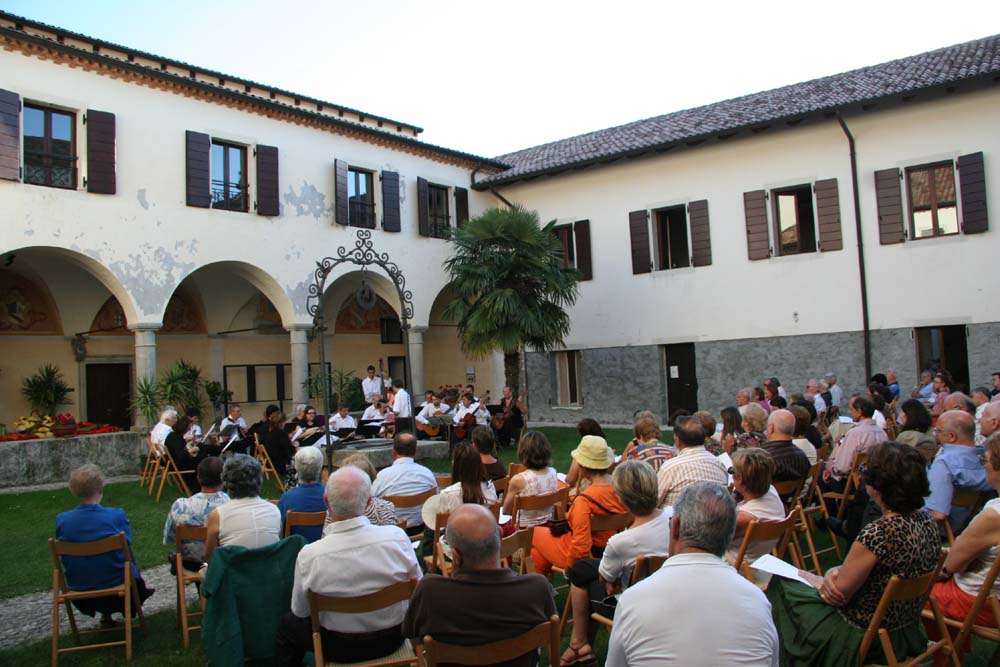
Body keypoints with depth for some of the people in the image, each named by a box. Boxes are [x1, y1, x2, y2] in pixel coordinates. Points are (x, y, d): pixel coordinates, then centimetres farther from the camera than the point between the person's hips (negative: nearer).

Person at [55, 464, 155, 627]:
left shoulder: (61, 520, -15)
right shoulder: (117, 516, -22)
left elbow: (63, 556, 1)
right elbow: (127, 550, -8)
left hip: (79, 592, 2)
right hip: (117, 585, -2)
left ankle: (105, 613, 37)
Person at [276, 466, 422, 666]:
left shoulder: (309, 555, -25)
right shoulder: (397, 537, -24)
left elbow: (300, 611, -8)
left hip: (339, 649, -2)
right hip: (391, 641, 3)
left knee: (287, 625, 25)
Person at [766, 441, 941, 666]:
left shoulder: (877, 533, -33)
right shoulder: (926, 521, -7)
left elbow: (838, 594, -20)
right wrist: (837, 571, -9)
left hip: (864, 640, -8)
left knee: (782, 584, 12)